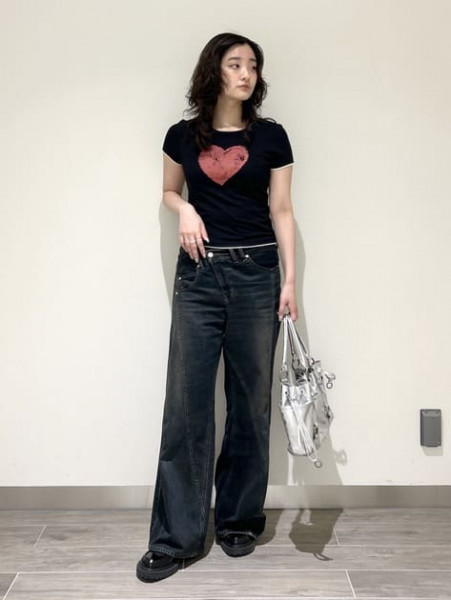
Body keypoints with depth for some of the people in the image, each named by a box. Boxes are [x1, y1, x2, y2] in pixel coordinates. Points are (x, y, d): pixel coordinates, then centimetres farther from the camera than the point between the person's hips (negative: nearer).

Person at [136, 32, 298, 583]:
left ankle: (239, 521, 23)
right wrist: (184, 209, -3)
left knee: (250, 401, 6)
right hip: (199, 275, 1)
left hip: (256, 274, 0)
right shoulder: (183, 135, 7)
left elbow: (282, 211, 3)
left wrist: (290, 279, -4)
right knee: (186, 402, -2)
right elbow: (167, 190, 20)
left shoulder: (270, 136, 4)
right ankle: (175, 537, 8)